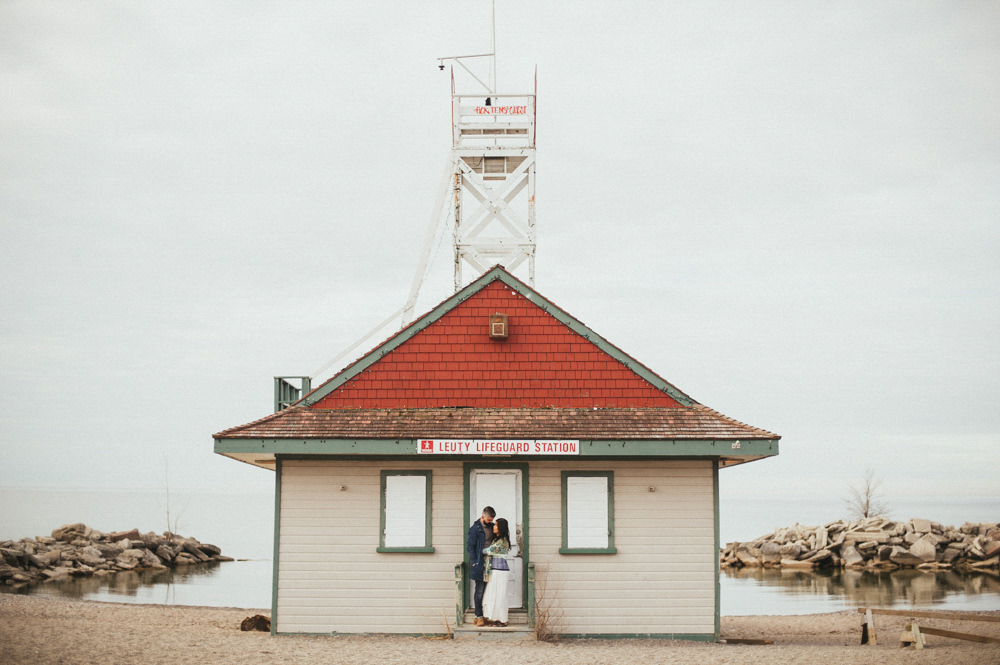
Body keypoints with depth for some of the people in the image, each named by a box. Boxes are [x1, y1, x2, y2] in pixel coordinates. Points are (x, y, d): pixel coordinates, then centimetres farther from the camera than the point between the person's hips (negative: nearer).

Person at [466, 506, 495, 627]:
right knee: (480, 590, -5)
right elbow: (469, 546, -8)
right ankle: (479, 617, -1)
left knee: (488, 589, 4)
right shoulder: (475, 528, -8)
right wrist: (474, 562, -14)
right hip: (480, 562, -6)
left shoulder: (491, 527, 11)